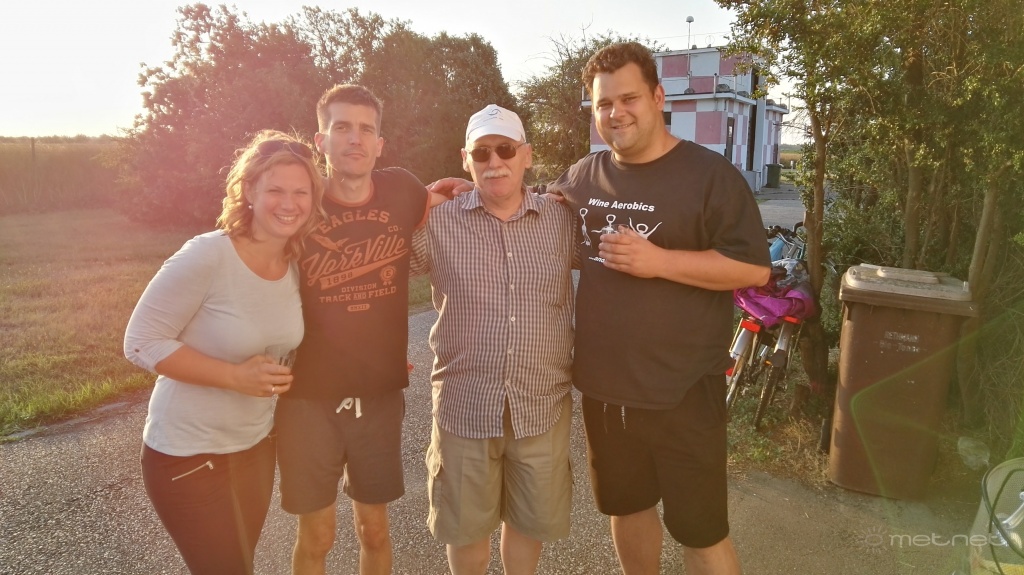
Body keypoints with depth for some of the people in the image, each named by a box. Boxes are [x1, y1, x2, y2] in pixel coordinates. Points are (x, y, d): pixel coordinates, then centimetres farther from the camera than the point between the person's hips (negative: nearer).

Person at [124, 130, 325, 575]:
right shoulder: (207, 255, -23)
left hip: (257, 447, 6)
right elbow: (142, 343, -20)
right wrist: (235, 376, -27)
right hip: (188, 454, -6)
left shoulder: (297, 265, -4)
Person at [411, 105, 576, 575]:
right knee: (465, 524, 16)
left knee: (532, 519, 20)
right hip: (464, 404, -1)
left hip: (543, 405, 1)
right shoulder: (438, 223, -3)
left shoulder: (561, 221, 1)